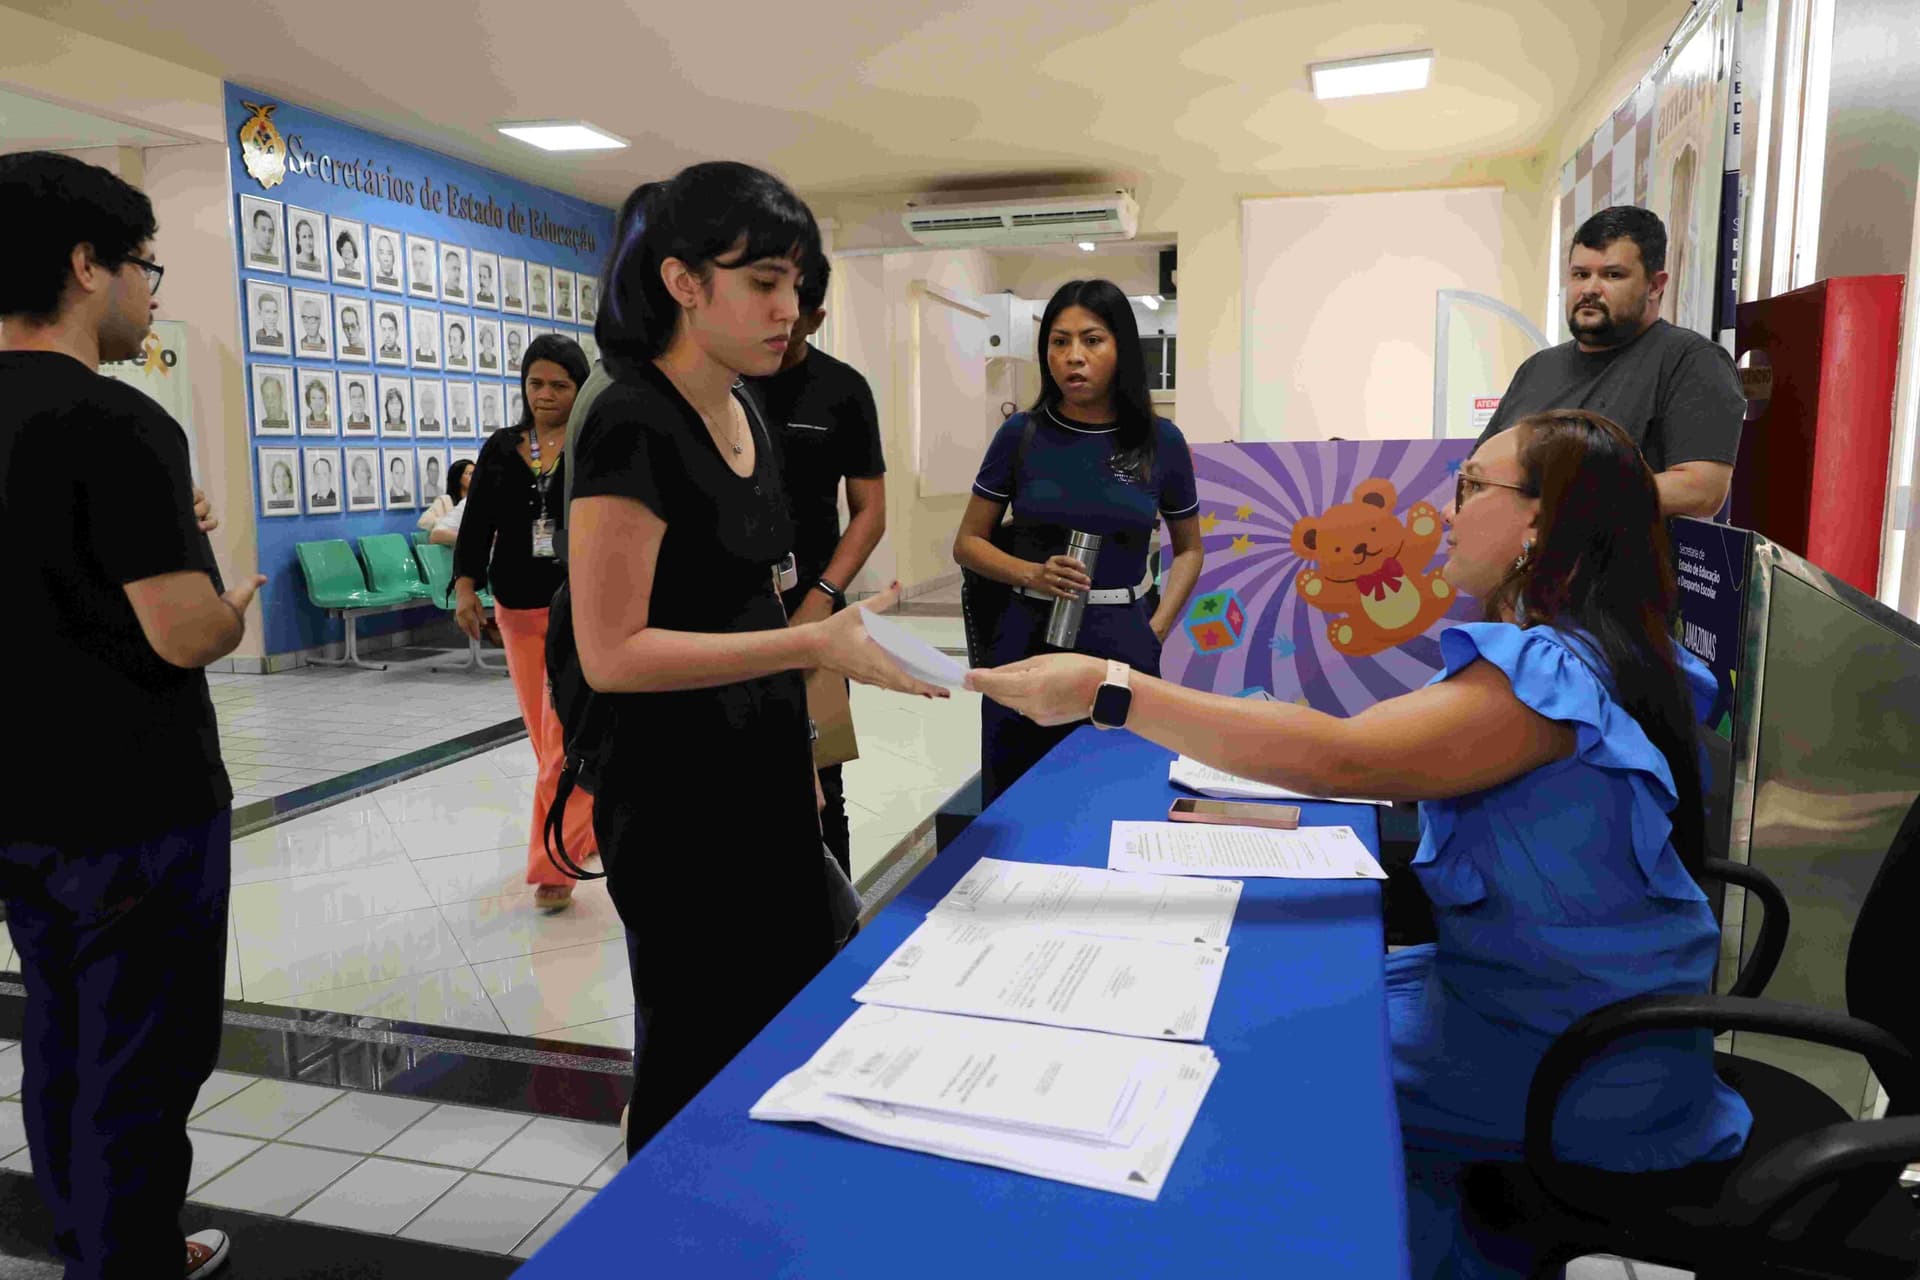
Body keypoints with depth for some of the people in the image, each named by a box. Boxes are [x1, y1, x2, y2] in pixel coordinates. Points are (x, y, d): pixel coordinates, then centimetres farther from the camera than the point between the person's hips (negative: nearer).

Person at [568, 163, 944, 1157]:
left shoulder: (745, 416, 9)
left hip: (764, 782, 8)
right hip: (678, 802, -8)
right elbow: (612, 651, -22)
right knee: (702, 1066, 7)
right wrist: (812, 644, -26)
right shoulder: (633, 426, -17)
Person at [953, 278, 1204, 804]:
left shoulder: (1160, 441, 1)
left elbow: (1189, 549, 13)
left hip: (1120, 646, 0)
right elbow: (968, 543, 5)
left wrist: (1157, 630, 0)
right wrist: (1033, 574, -12)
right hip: (1029, 638, 0)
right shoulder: (1022, 435, 0)